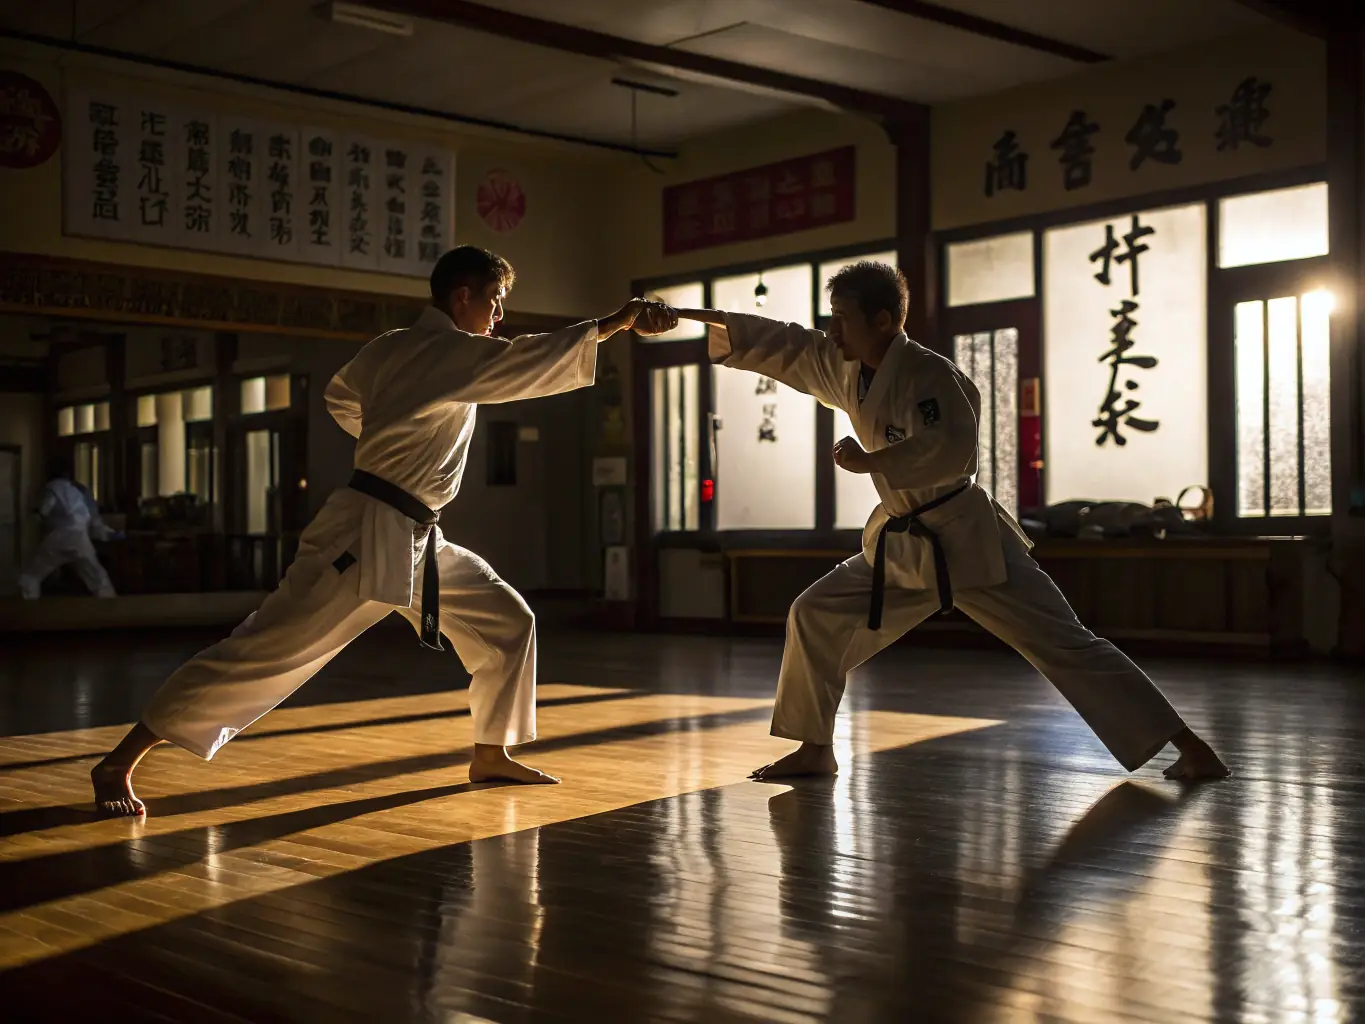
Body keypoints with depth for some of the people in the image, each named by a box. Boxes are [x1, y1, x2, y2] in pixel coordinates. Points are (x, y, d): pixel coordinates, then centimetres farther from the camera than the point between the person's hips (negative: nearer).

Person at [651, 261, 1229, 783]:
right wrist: (696, 315, 6)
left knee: (1064, 644, -7)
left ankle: (1189, 748, 0)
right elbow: (781, 347, 10)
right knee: (816, 617, 6)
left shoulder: (928, 374, -19)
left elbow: (950, 452, -32)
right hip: (904, 546, 8)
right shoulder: (847, 370, 5)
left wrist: (866, 461, -25)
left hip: (966, 540, -8)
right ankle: (815, 749, 18)